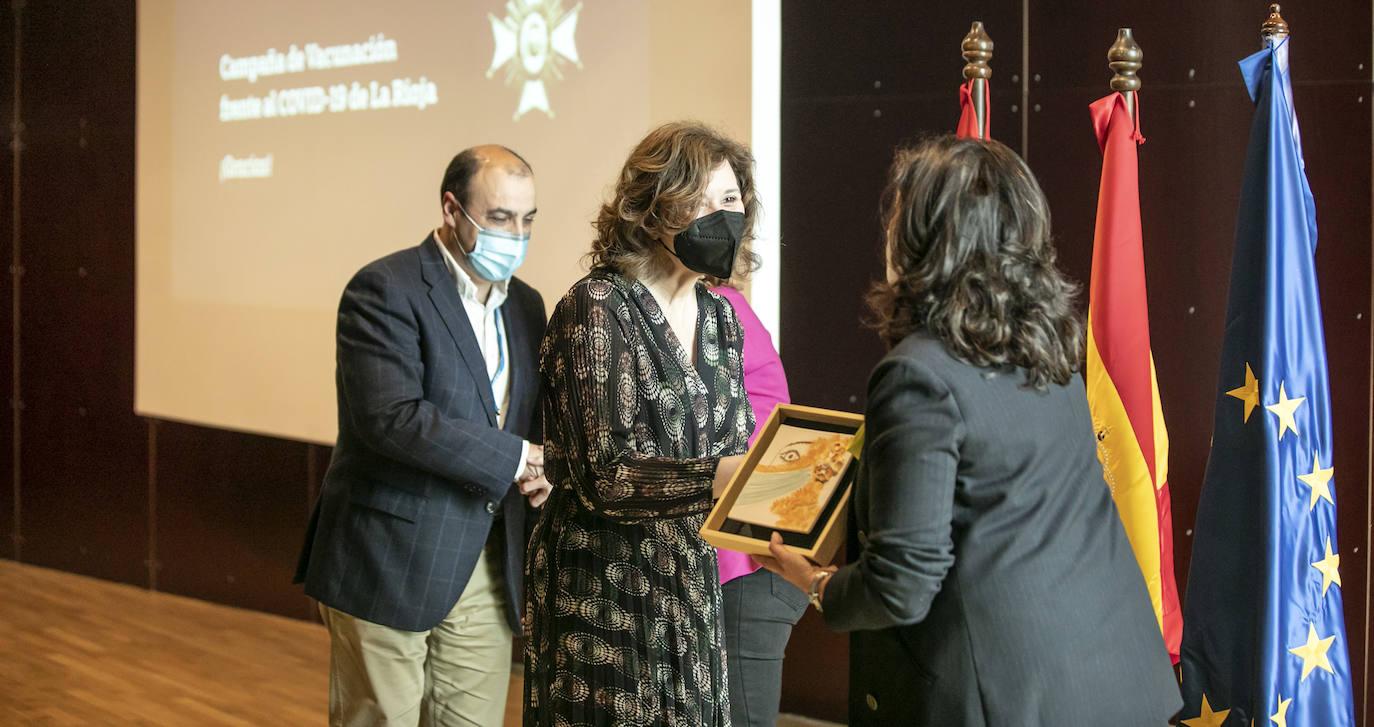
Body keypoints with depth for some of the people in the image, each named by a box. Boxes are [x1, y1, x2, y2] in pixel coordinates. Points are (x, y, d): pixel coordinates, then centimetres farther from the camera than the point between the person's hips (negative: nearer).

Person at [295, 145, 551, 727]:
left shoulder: (525, 306, 13)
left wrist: (541, 468, -2)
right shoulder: (385, 290, -11)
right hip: (389, 565, -6)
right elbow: (391, 416, -23)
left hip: (487, 568, 7)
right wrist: (514, 459, -18)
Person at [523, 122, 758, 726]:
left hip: (696, 584, 7)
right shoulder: (597, 308, -13)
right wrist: (716, 476, -34)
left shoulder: (720, 317, 9)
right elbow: (605, 474, -21)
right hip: (605, 595, -6)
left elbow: (733, 444, 13)